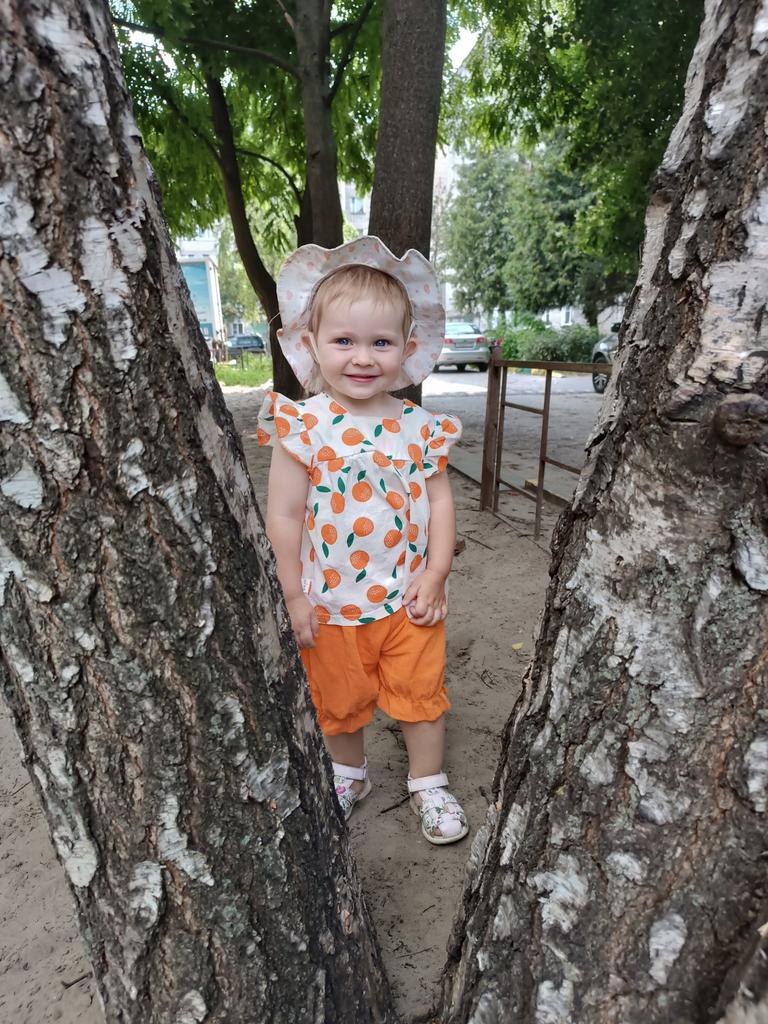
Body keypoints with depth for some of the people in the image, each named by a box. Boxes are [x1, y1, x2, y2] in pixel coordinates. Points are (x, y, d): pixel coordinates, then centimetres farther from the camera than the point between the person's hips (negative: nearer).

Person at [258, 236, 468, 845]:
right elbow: (284, 515, -9)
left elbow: (440, 500, 0)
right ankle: (349, 773, 50)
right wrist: (295, 595, -8)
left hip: (409, 599, 1)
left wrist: (435, 576, -8)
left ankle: (429, 785, 41)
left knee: (420, 694, 16)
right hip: (331, 602, 0)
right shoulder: (302, 426, -13)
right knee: (339, 701, 20)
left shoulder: (420, 427, -6)